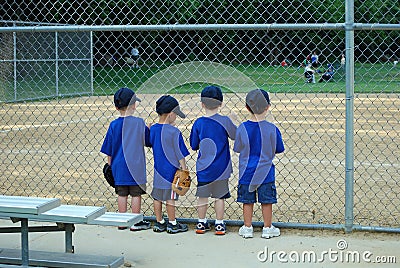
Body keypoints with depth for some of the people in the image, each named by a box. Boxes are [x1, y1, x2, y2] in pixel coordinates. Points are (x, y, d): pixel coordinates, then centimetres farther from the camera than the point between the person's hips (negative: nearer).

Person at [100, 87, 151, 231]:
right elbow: (149, 142, 5)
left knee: (122, 194, 11)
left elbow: (108, 150, 3)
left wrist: (110, 165, 13)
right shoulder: (139, 123, -8)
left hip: (119, 166, 2)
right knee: (136, 194, 5)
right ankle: (136, 223, 10)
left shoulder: (114, 125, -3)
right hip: (136, 165, -2)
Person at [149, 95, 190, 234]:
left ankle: (159, 223, 22)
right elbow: (179, 153, -14)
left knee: (157, 196, 12)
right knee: (170, 197, 3)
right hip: (171, 169, -6)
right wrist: (184, 169, -6)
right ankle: (172, 224, 13)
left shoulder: (152, 129, 1)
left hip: (157, 169, 6)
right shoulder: (174, 132, -17)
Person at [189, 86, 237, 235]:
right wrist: (232, 121, 17)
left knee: (202, 196, 14)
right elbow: (235, 136, 3)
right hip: (221, 167, -1)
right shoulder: (225, 121, -12)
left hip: (203, 167, 2)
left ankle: (201, 223, 21)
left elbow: (194, 146, 2)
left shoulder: (198, 123, -6)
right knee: (220, 196, 9)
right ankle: (219, 224, 14)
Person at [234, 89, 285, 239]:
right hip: (266, 172, -1)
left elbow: (238, 149, 0)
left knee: (247, 201, 13)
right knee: (266, 201, 10)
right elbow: (278, 150, -2)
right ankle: (267, 228, 19)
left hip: (246, 172, 1)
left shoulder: (242, 128, -10)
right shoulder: (272, 129, -13)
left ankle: (247, 228, 20)